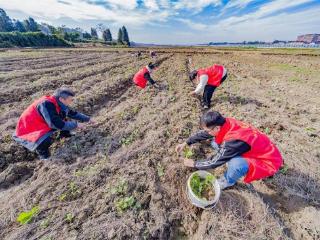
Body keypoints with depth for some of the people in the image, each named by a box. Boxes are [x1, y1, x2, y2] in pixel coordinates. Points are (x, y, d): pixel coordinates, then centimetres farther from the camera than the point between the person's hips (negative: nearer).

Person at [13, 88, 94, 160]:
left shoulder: (57, 102, -6)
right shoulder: (46, 104, -31)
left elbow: (72, 113, 6)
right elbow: (57, 124, -33)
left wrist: (87, 119, 4)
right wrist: (75, 125, -25)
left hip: (41, 126, 8)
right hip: (26, 132, -8)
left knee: (63, 113, 0)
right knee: (46, 140, -36)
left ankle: (64, 134, 14)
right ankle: (43, 154, -3)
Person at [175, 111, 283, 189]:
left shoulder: (233, 140, -38)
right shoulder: (225, 123, -19)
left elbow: (214, 162, -25)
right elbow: (203, 134, -4)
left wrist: (194, 164, -11)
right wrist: (185, 143, -6)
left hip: (268, 161, -6)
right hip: (252, 149, 6)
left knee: (235, 164, -36)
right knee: (215, 142, -4)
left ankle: (227, 182, -2)